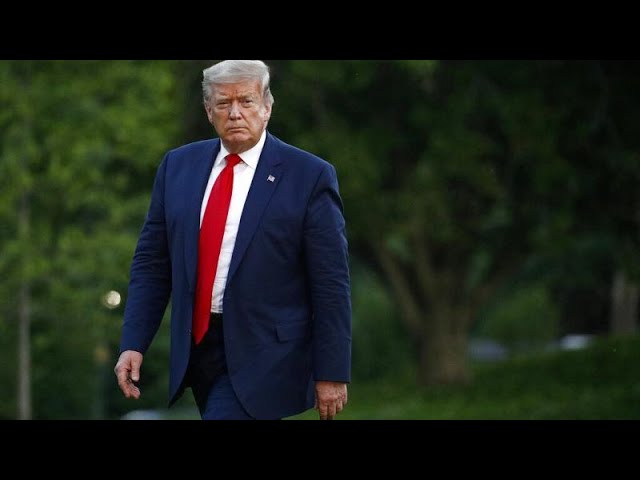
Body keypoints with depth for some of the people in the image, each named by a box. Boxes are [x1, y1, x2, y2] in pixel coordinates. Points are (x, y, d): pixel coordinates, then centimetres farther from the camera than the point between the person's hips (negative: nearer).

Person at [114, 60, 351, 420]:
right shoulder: (178, 166, 8)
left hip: (261, 354, -5)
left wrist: (332, 374, -9)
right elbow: (151, 263, 9)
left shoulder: (309, 176, -6)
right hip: (197, 348, 5)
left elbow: (331, 285, -7)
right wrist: (133, 343, 0)